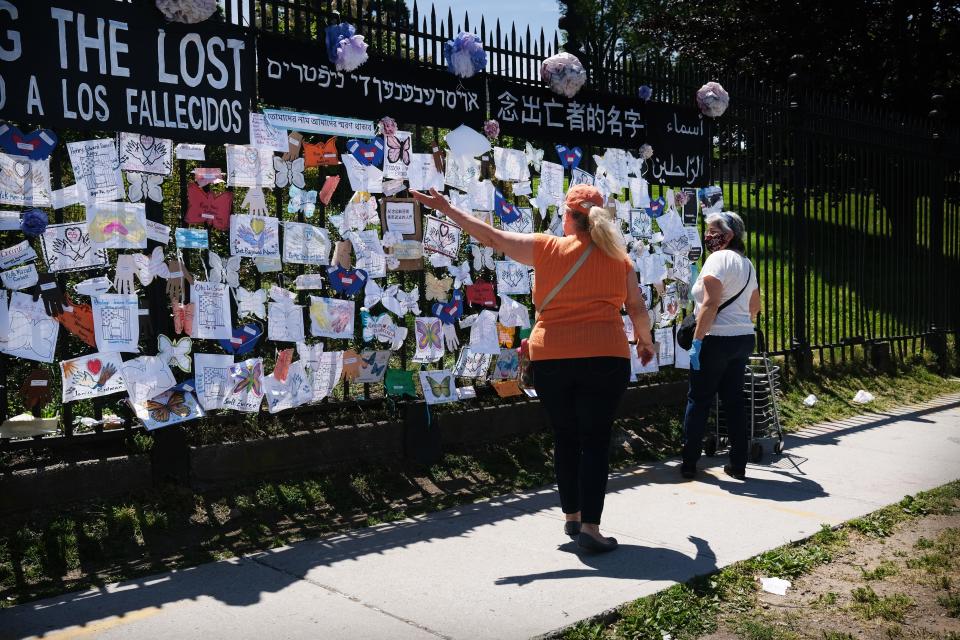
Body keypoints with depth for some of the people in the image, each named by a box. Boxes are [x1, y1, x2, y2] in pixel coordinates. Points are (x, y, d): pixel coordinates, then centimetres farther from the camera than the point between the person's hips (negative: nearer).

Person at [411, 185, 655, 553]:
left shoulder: (547, 249, -1)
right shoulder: (618, 258, 4)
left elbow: (491, 237, 2)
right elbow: (637, 309, 8)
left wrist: (446, 208, 11)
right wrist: (645, 341, 27)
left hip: (551, 359, 1)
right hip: (605, 358, 0)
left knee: (565, 439, 15)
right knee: (595, 441, 3)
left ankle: (572, 517, 26)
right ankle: (590, 527, 0)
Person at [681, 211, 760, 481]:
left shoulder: (717, 259, -12)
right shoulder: (747, 263, 15)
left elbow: (710, 304, -20)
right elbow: (755, 307, 22)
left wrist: (697, 340, -18)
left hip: (717, 340, -8)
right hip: (744, 338, 8)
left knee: (698, 400, 1)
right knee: (734, 400, 11)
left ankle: (689, 464, 7)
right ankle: (738, 465, 14)